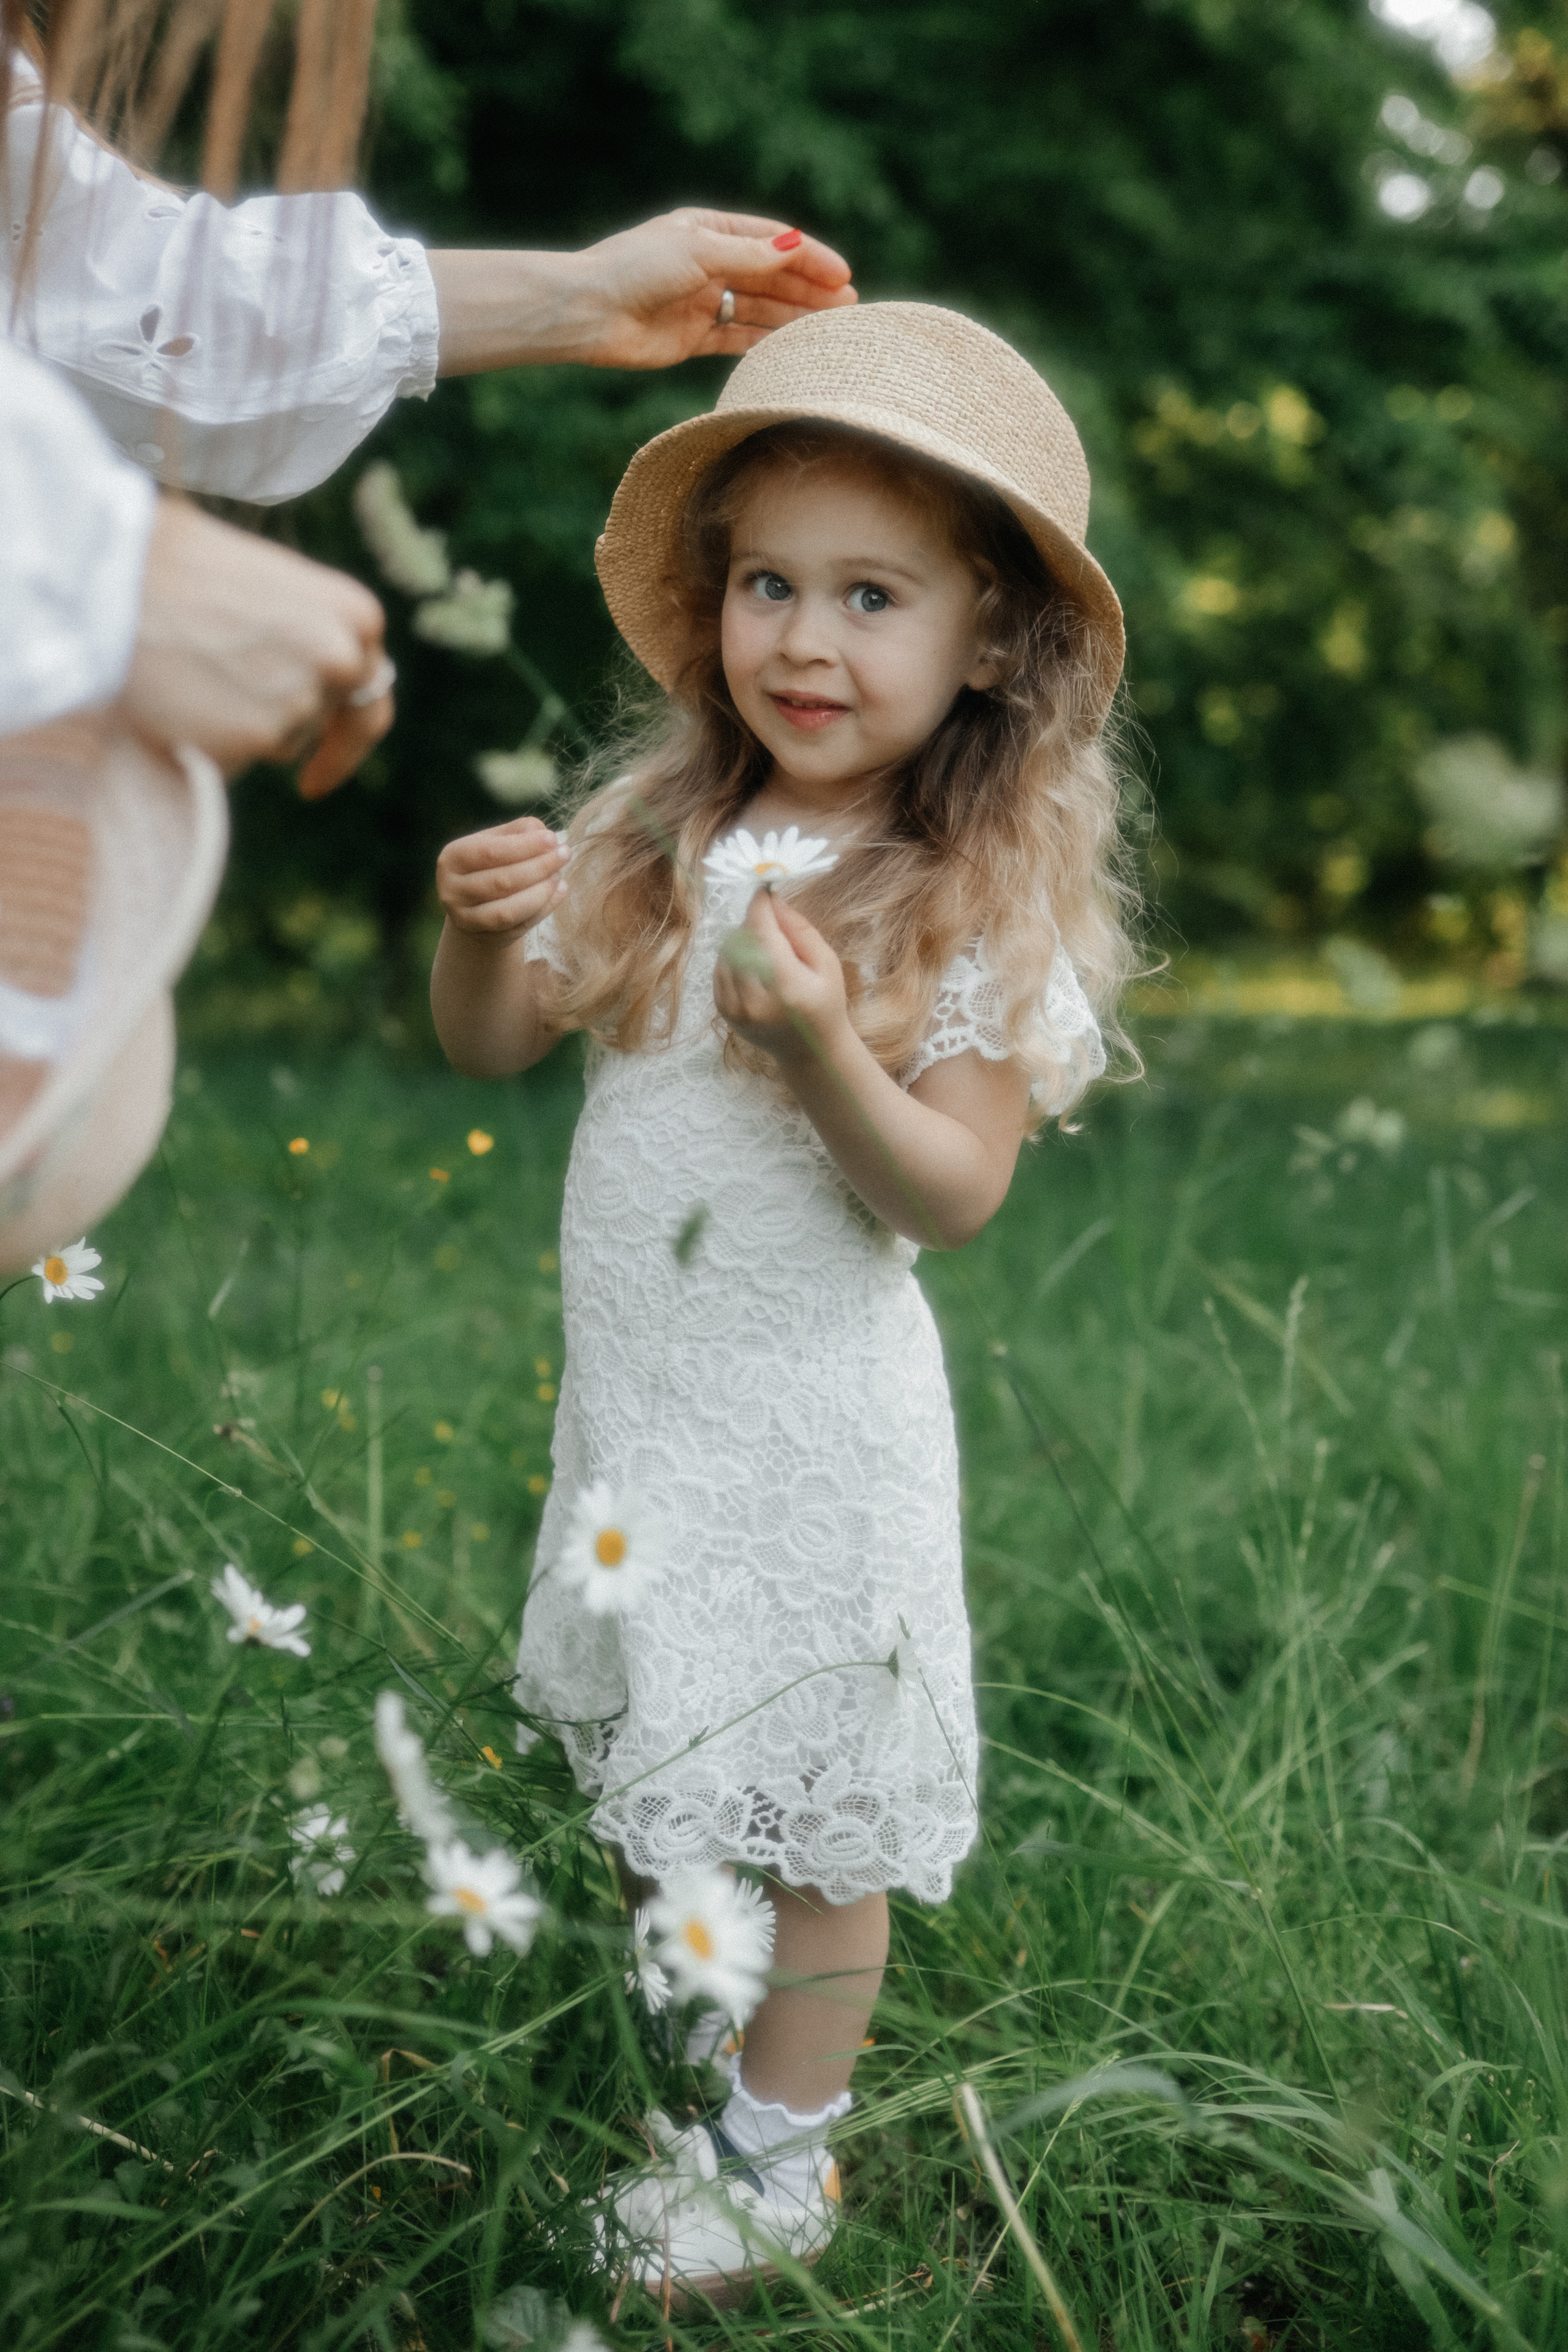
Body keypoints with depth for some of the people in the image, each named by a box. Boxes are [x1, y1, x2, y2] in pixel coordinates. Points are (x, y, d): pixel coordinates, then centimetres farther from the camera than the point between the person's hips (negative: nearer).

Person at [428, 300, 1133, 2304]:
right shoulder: (658, 838, -1)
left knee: (805, 1809, 9)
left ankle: (778, 2155, 27)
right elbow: (494, 1048, 3)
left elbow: (952, 1198, -17)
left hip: (805, 1428, -4)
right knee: (648, 1759, 19)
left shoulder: (988, 911, -14)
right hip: (628, 1398, 5)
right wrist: (482, 927, -18)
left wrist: (821, 1047, -33)